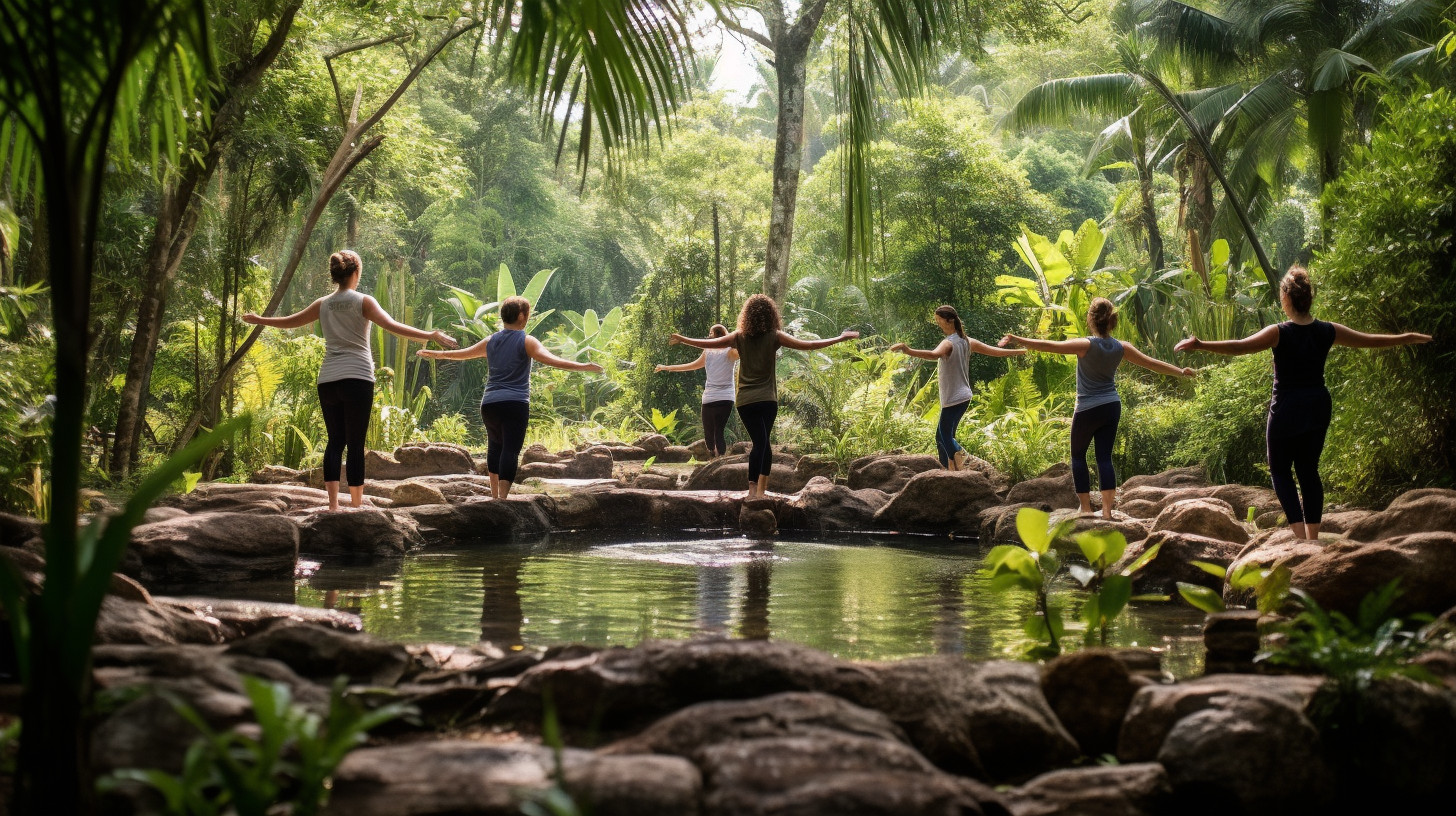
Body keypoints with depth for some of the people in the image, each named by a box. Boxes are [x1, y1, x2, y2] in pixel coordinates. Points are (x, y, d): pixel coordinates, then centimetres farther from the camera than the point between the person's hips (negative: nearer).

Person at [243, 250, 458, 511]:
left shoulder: (323, 304, 11)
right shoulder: (363, 302, -2)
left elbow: (289, 321, 22)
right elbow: (393, 327, -15)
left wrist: (258, 320, 39)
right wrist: (432, 336, -18)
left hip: (328, 380, 4)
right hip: (357, 378, -4)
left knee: (335, 441, 7)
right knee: (356, 443, -2)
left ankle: (333, 504, 0)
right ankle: (356, 503, -3)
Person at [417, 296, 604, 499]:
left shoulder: (490, 341, 12)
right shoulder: (526, 342, -3)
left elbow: (461, 353, 25)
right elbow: (551, 360, -18)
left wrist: (435, 354, 42)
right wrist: (583, 366, -22)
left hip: (489, 404, 5)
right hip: (515, 404, -5)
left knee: (495, 447, 21)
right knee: (510, 450, -10)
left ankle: (495, 495, 22)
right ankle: (503, 498, -20)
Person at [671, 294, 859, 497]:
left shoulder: (739, 337, 2)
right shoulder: (775, 337, -3)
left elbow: (708, 343, 5)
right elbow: (808, 346, -4)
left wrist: (681, 340, 20)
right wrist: (841, 338, 3)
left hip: (745, 400, 1)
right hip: (768, 400, -1)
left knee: (760, 442, 0)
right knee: (763, 442, 8)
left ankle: (755, 488, -13)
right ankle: (760, 488, 3)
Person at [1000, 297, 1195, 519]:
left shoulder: (1086, 345, -16)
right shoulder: (1121, 348, 0)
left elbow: (1049, 346, -23)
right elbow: (1153, 364, 9)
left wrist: (1016, 340, -25)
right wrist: (1182, 372, 23)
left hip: (1088, 409, -5)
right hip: (1112, 407, 5)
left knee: (1078, 456, 10)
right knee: (1105, 457, 7)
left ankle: (1086, 508, 5)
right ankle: (1107, 510, 0)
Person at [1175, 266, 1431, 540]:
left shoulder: (1279, 333, -15)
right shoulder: (1327, 332, -1)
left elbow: (1239, 346, -28)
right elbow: (1371, 341, 11)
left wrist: (1200, 345, -31)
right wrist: (1408, 338, 26)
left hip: (1286, 411, -5)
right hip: (1317, 409, 5)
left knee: (1280, 471, 7)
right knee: (1309, 470, 14)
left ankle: (1300, 535, -8)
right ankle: (1312, 537, 13)